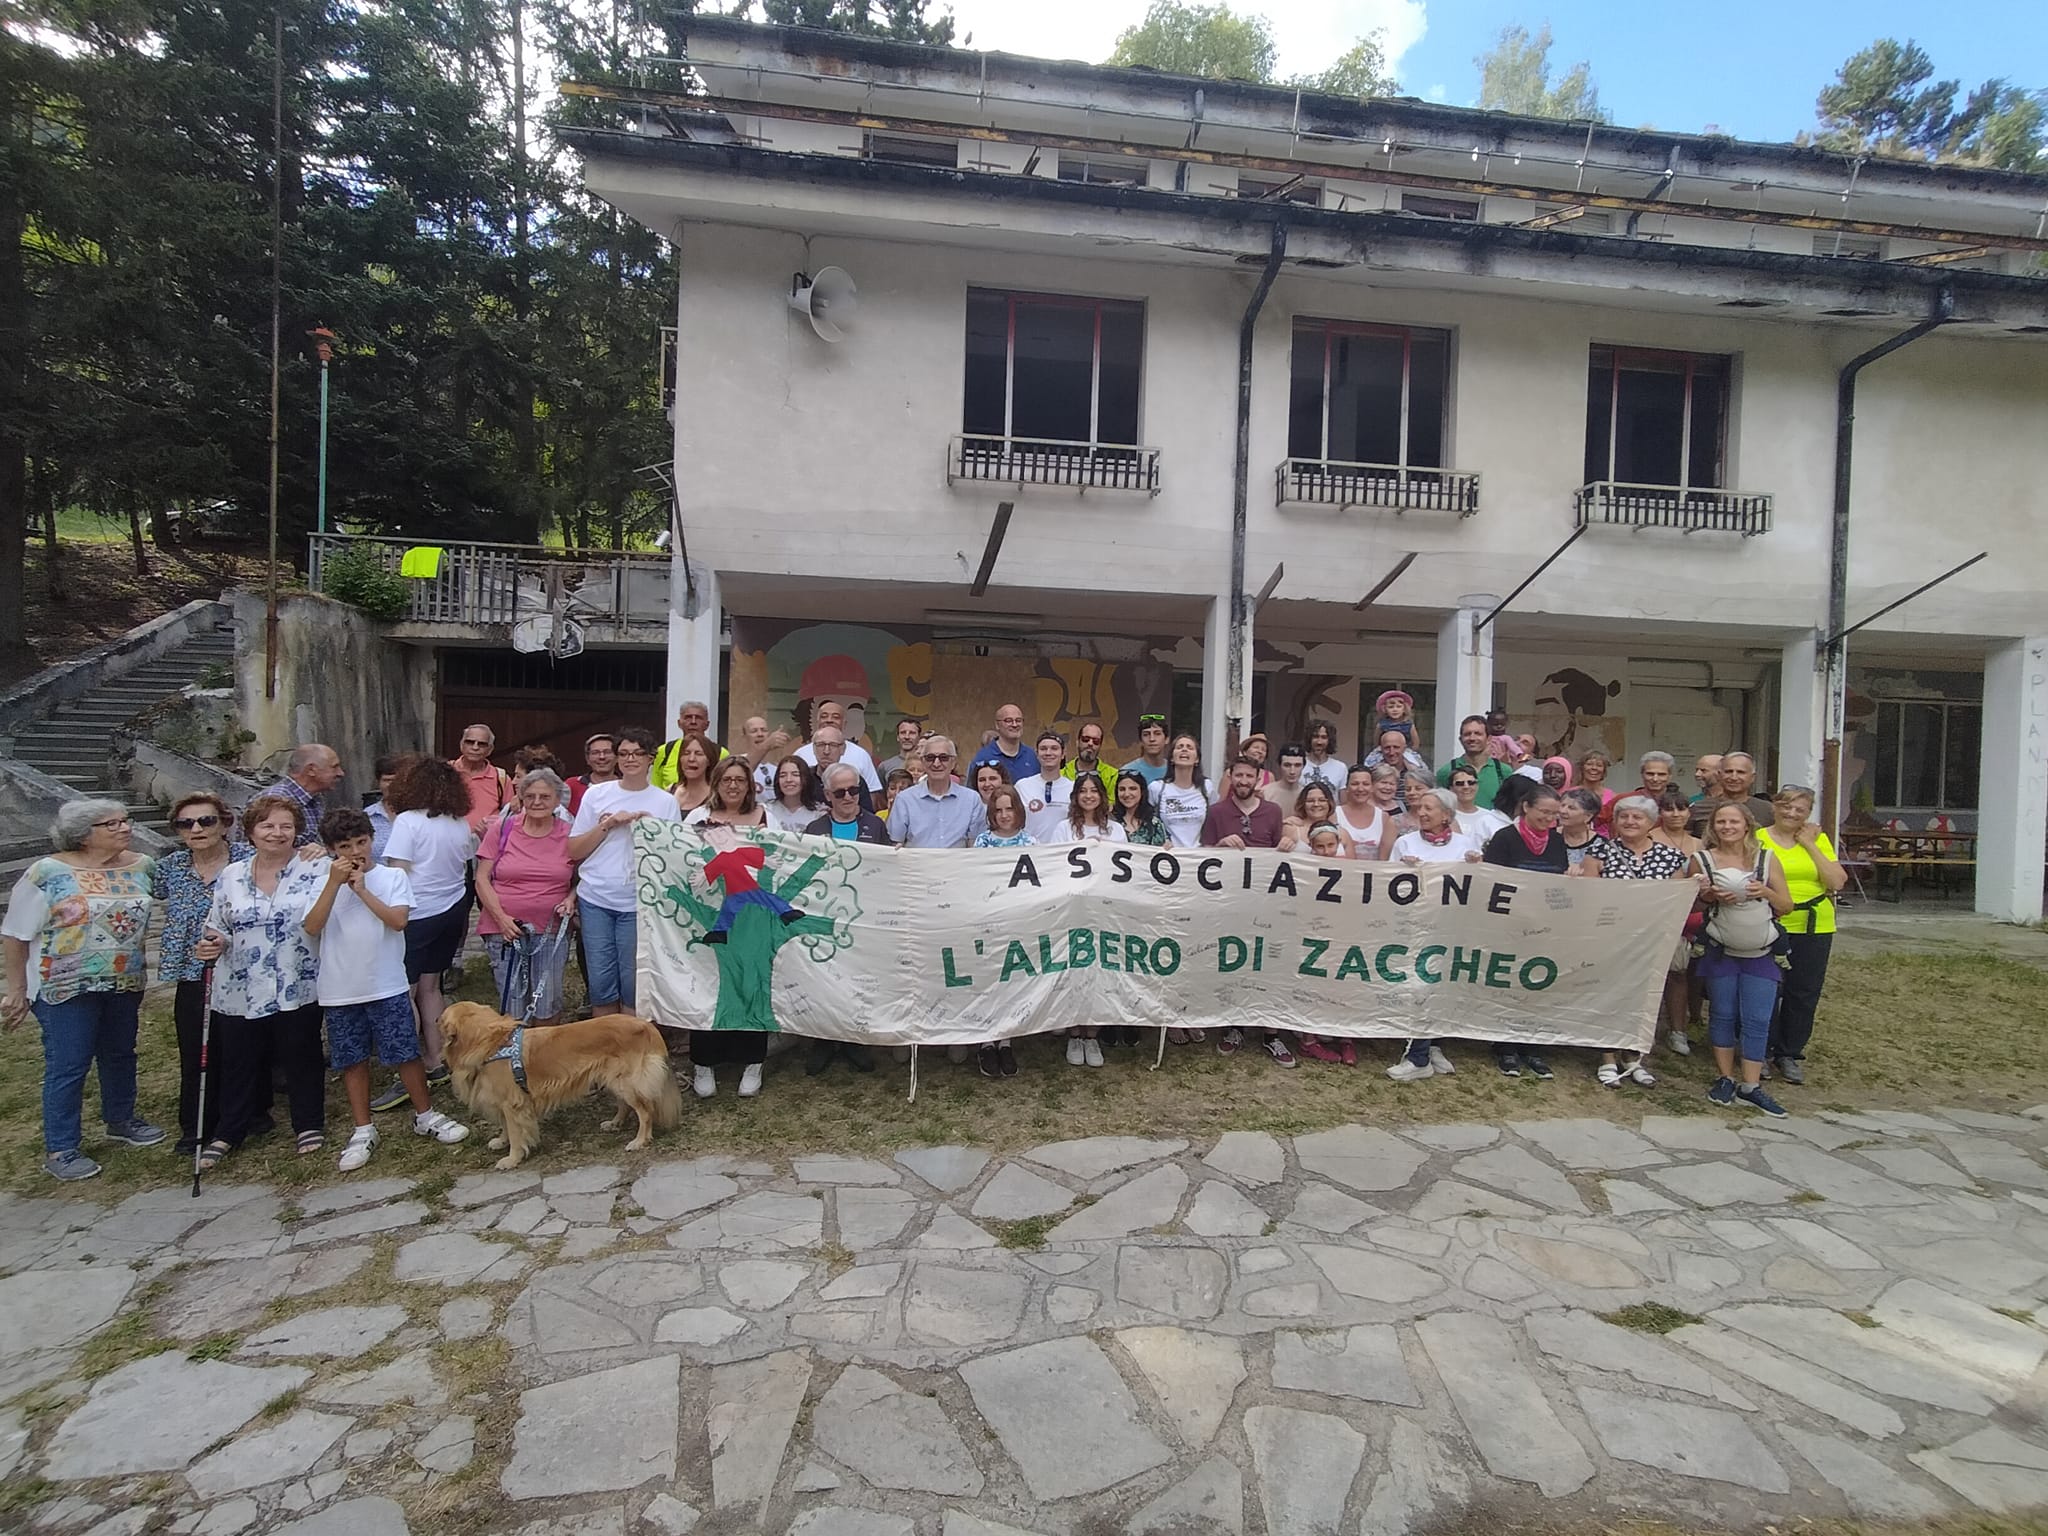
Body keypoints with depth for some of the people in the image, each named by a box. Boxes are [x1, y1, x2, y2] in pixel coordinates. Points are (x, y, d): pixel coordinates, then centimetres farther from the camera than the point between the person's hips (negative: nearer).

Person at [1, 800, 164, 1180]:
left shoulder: (142, 866, 1)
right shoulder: (48, 873, -13)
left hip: (125, 984, 5)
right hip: (66, 988, -5)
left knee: (120, 1055, 18)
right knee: (68, 1066, 0)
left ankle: (121, 1121, 36)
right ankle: (59, 1150, 13)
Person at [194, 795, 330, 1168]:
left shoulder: (314, 870, -5)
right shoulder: (231, 876, 5)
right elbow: (218, 929, 11)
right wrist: (212, 945, -7)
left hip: (298, 990, -3)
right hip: (240, 993, 3)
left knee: (302, 1059, 10)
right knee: (239, 1063, 15)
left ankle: (309, 1124, 27)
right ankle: (229, 1131, 33)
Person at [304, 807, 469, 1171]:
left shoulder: (392, 876, -2)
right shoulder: (323, 881, 2)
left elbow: (398, 921, -14)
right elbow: (312, 928, -11)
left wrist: (362, 889, -15)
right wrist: (334, 883, -16)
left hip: (387, 986, -2)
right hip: (339, 990, 2)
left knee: (405, 1054, 4)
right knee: (352, 1061, 11)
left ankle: (425, 1115, 21)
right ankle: (363, 1130, 24)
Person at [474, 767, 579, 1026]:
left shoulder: (570, 836, 2)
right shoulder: (501, 829, 0)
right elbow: (482, 878, 0)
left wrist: (571, 899, -8)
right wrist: (501, 917, -10)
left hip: (552, 930, 1)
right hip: (504, 930, 0)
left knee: (548, 1006, 5)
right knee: (511, 1007, 6)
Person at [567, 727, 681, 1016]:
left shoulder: (665, 801, 4)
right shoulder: (596, 794, 6)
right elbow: (574, 851, 5)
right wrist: (608, 825, -9)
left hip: (638, 903, -1)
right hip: (595, 899, 1)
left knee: (632, 982, 1)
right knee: (600, 981, 5)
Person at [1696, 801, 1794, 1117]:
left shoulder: (1767, 858, 0)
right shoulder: (1702, 861, -1)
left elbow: (1787, 906, 4)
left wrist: (1766, 892, -16)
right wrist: (1709, 896, -15)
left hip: (1761, 954, 0)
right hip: (1720, 952, 0)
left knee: (1757, 1020, -1)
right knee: (1722, 1016, 7)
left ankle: (1750, 1087, 6)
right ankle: (1725, 1078, 18)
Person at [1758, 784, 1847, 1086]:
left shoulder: (1817, 839, 7)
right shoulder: (1758, 839, -2)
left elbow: (1837, 882, -5)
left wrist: (1810, 845, -5)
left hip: (1815, 928, 3)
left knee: (1804, 994, 9)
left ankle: (1790, 1054, 23)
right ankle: (1761, 1051, 16)